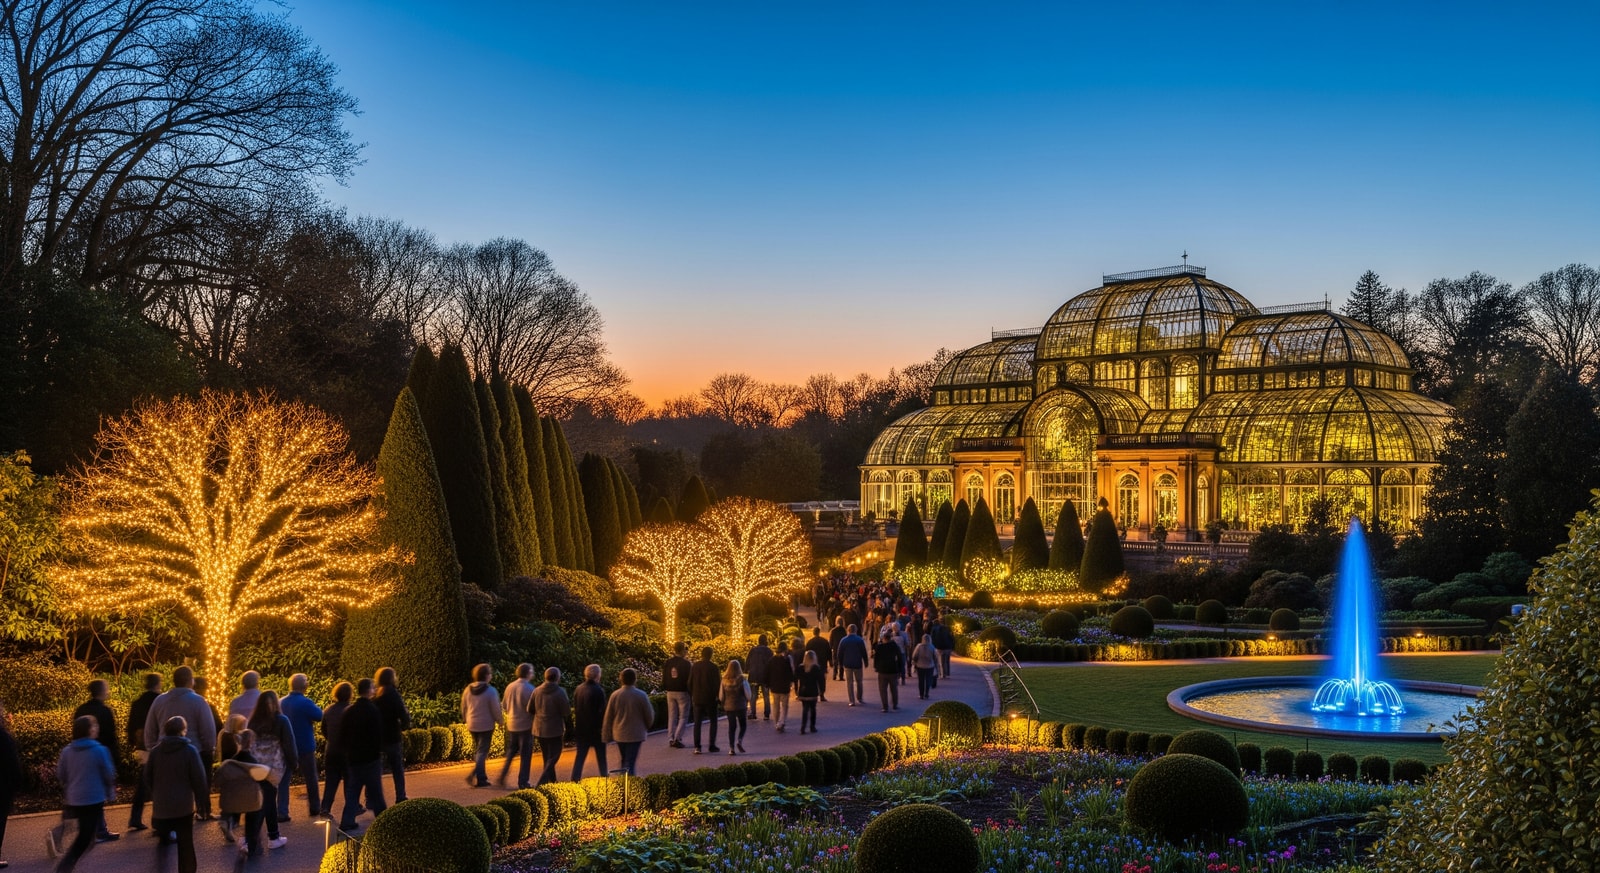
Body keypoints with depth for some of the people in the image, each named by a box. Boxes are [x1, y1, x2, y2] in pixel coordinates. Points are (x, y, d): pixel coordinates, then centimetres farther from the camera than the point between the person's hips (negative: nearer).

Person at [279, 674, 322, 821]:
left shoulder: (281, 703, 0)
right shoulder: (306, 703, -18)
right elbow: (320, 716, -20)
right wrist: (315, 707, -3)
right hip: (305, 747, -4)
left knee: (284, 779, 5)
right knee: (310, 778, 13)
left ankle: (282, 813, -2)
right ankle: (314, 807, 25)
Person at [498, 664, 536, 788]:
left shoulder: (510, 687, 2)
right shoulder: (529, 689, -18)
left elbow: (504, 706, 10)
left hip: (511, 725, 6)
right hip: (525, 725, -6)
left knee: (511, 752, 19)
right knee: (525, 755, 4)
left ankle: (502, 777, 13)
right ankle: (522, 782, 7)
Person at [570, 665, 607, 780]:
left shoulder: (578, 689, 1)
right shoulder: (598, 691, -19)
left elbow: (574, 709, 7)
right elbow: (602, 712, -17)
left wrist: (577, 726, 14)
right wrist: (605, 729, -7)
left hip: (581, 729, 5)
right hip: (596, 729, -5)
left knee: (580, 756, 11)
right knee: (601, 757, 10)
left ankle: (574, 779, 6)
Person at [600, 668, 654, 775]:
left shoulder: (615, 695, -5)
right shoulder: (641, 696, -11)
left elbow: (608, 718, 0)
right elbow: (649, 716, -3)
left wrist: (607, 736, 9)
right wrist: (646, 728, 19)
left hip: (619, 734, 3)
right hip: (635, 735, -3)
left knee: (624, 760, 20)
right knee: (630, 763, -1)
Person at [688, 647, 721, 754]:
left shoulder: (695, 666, 2)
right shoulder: (713, 667, -10)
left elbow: (690, 682, 5)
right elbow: (717, 683, -9)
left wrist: (691, 695, 14)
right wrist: (718, 695, 3)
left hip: (698, 698, 3)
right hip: (710, 698, -3)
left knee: (697, 723, 6)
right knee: (713, 722, 9)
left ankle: (697, 746, -1)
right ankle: (712, 745, 5)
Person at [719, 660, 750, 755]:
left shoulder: (724, 680, -5)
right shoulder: (742, 680, -13)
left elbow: (721, 695, 1)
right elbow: (748, 695, -9)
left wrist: (724, 704, 19)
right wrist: (747, 701, 13)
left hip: (728, 707, 2)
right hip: (740, 706, -2)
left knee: (731, 726, 10)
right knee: (743, 725, 15)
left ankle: (731, 748, 5)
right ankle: (739, 741, -6)